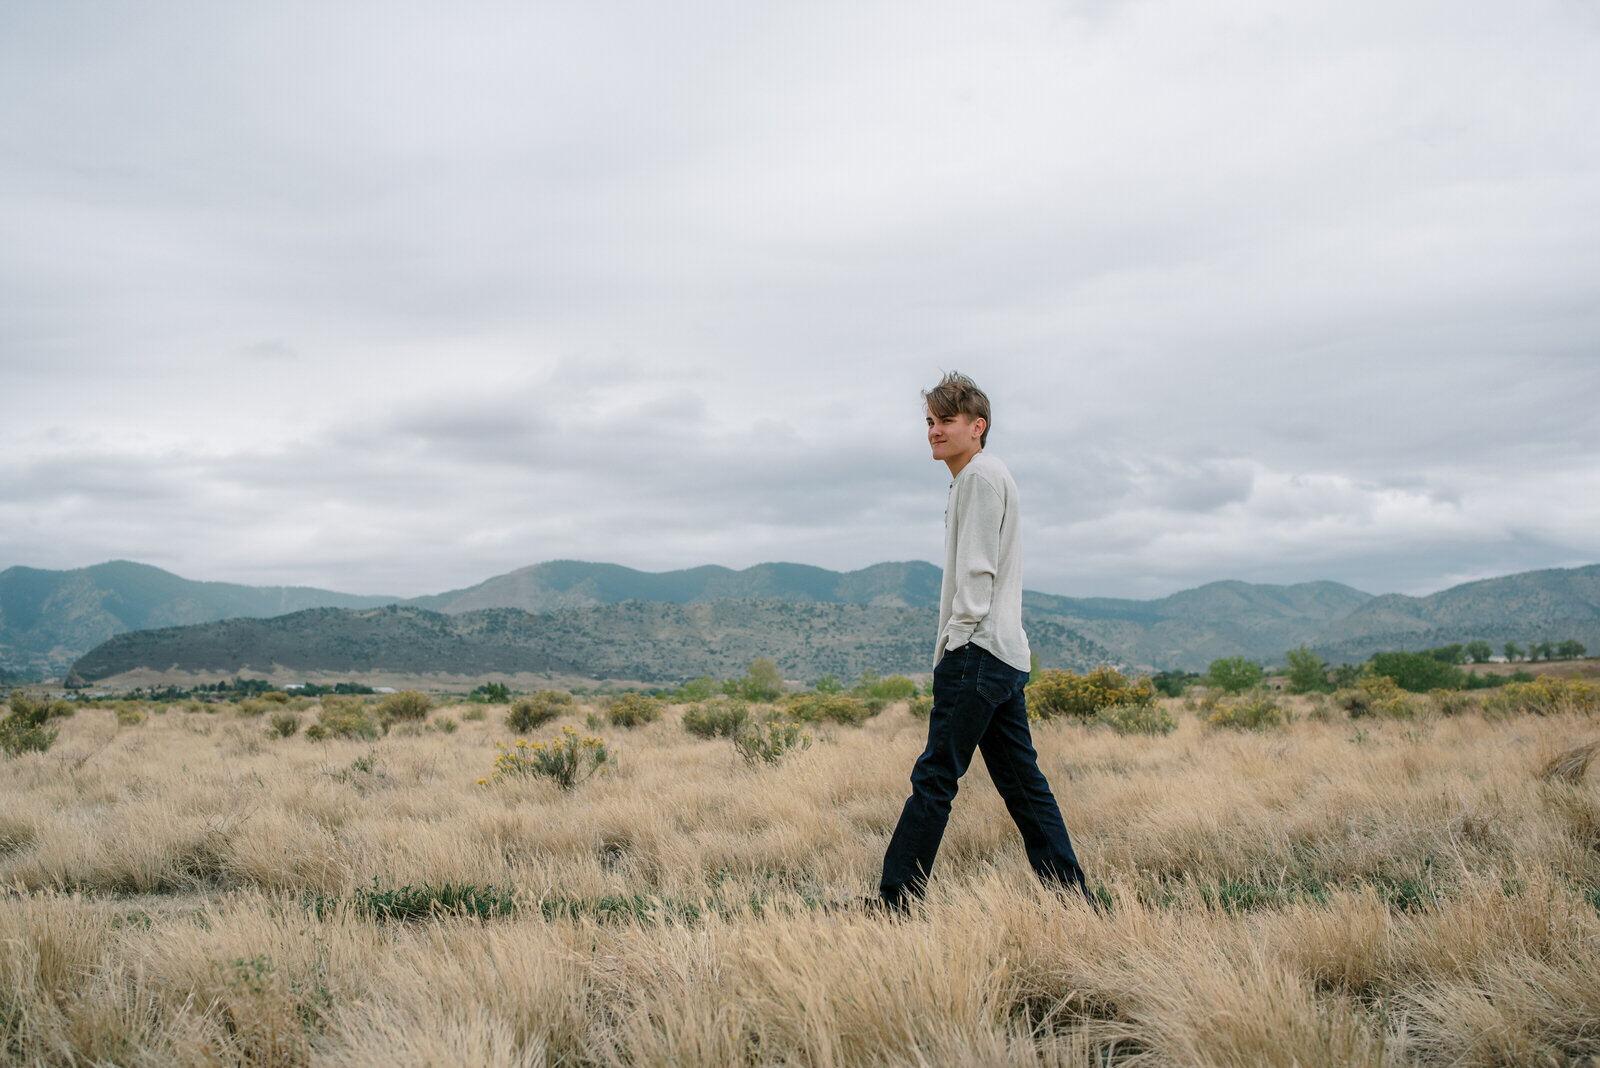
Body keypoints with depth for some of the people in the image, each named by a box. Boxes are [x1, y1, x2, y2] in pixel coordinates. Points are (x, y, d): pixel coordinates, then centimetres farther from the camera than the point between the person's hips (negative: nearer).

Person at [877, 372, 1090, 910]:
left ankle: (895, 900, -8)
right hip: (1005, 655, 10)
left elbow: (978, 569, -14)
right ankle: (1072, 895, 11)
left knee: (934, 779, -10)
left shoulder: (982, 474, -6)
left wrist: (957, 640, -15)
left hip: (978, 650, -10)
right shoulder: (977, 480, 24)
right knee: (1022, 781, 9)